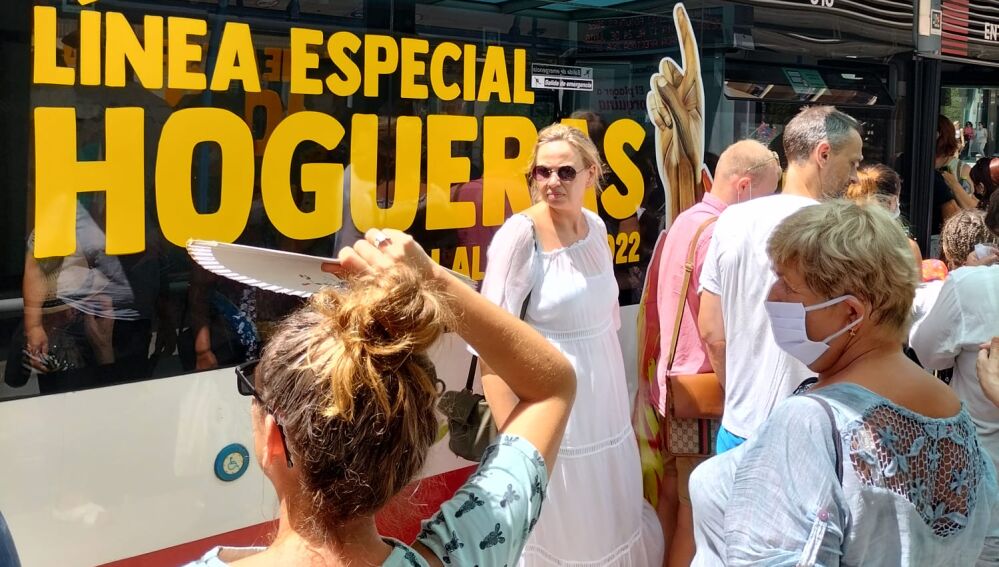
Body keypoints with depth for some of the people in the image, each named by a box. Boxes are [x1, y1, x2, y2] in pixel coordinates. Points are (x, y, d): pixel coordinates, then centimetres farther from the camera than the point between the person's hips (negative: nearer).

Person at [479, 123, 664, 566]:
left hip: (605, 399, 6)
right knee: (557, 527, 8)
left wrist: (623, 390, 16)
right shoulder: (519, 235, -18)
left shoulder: (595, 226, 1)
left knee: (613, 519, 20)